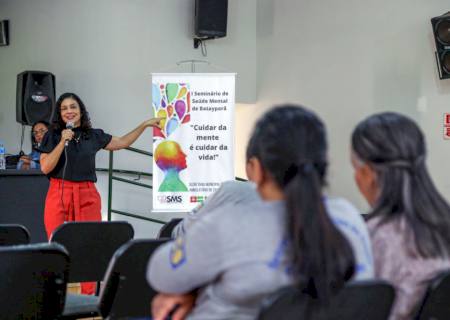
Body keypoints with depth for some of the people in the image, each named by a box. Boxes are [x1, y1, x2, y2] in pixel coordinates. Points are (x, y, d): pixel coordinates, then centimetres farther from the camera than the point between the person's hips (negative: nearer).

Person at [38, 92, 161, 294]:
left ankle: (89, 295, 2)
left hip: (87, 196, 2)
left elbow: (122, 143, 22)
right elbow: (45, 168, -4)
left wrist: (145, 125, 20)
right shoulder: (53, 136, 5)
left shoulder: (94, 136, 11)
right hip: (59, 194, -2)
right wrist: (62, 142, -12)